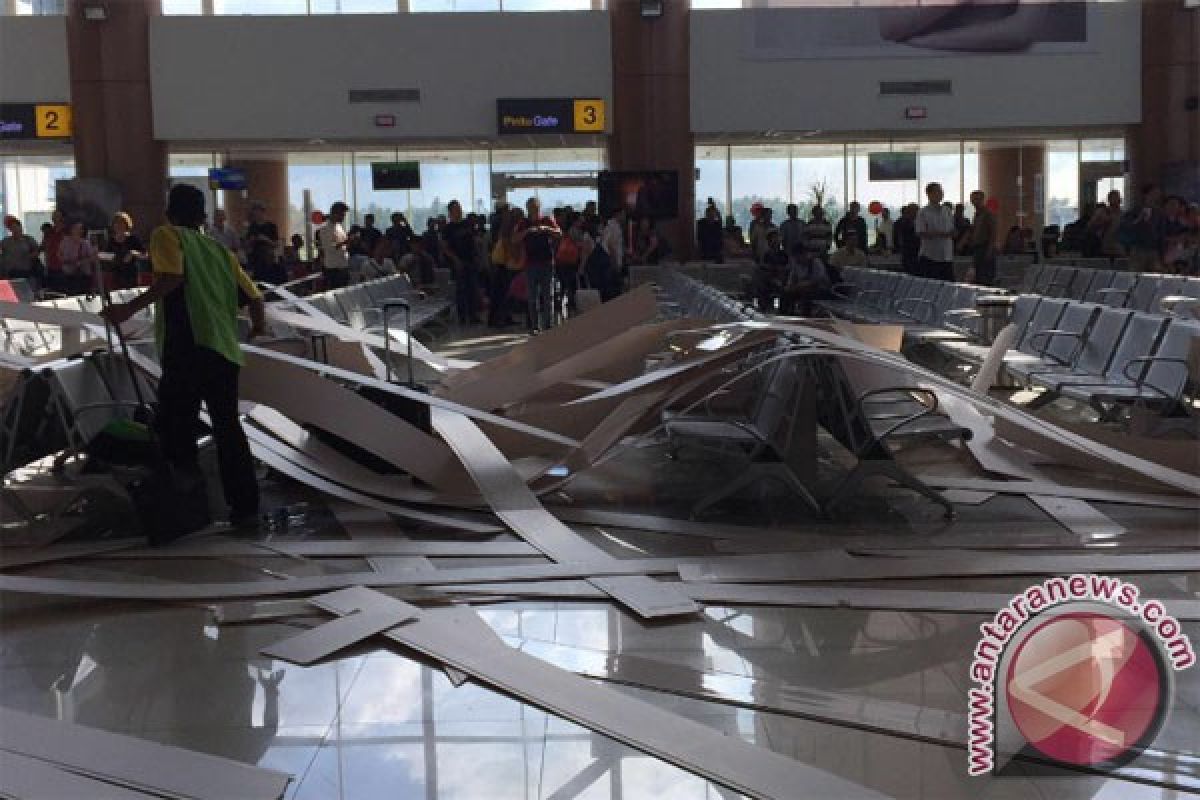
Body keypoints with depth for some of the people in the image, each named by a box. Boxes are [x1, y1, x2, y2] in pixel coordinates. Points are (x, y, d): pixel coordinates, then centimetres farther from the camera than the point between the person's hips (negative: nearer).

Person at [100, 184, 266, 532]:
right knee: (228, 428, 13)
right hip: (226, 350, 6)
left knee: (173, 425, 2)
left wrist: (129, 309, -15)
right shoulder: (219, 248, 21)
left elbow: (172, 278, -15)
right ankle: (244, 507, 14)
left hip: (188, 349, -6)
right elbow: (253, 295, 19)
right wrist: (258, 324, 39)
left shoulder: (166, 235, 6)